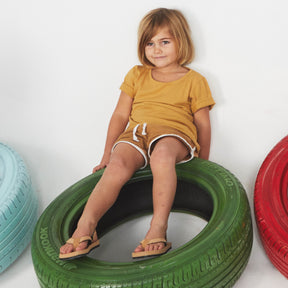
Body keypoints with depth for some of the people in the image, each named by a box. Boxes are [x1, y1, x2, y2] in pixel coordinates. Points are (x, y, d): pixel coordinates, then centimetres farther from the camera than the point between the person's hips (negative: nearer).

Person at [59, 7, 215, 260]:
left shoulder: (194, 80, 14)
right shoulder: (136, 75, 23)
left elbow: (203, 123, 14)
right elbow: (120, 115, 22)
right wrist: (107, 154, 19)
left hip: (174, 134, -3)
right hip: (135, 134, 3)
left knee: (161, 153, -42)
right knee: (118, 165, -33)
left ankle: (158, 229, -45)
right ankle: (85, 228, -40)